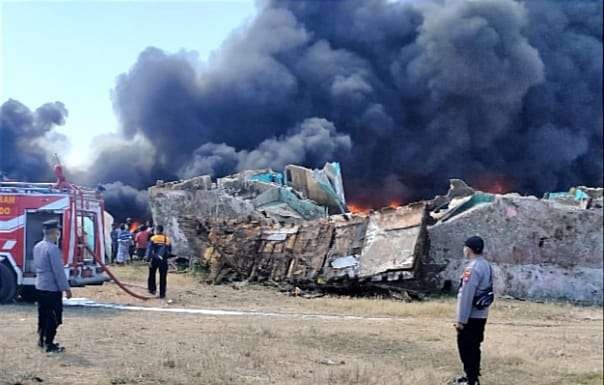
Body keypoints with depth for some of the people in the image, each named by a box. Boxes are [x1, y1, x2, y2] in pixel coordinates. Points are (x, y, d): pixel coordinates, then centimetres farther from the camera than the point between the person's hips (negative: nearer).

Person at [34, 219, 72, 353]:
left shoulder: (37, 247, 8)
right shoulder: (52, 248, -20)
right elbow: (59, 271, -20)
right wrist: (66, 288, -16)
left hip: (40, 286, 9)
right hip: (52, 288, -9)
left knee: (43, 314, 18)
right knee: (54, 317, -1)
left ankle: (42, 340, 26)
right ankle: (49, 344, 1)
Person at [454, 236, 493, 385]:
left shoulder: (472, 268, -21)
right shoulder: (486, 265, 10)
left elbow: (466, 296, -23)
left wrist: (461, 319, -20)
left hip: (471, 317, -9)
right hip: (481, 315, 9)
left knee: (466, 348, -2)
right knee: (474, 347, 19)